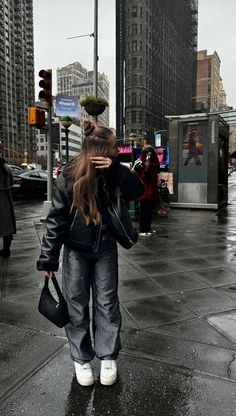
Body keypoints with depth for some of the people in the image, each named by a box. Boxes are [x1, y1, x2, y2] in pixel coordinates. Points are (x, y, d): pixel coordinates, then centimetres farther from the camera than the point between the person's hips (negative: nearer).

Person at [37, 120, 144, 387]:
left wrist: (116, 169, -28)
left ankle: (108, 357, 26)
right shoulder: (69, 178, -17)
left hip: (105, 247, 3)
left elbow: (137, 191, -14)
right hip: (76, 250, -2)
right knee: (77, 305, 8)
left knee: (107, 302, 9)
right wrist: (48, 258, -12)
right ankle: (81, 359, 28)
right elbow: (56, 220, -14)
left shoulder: (112, 171, -8)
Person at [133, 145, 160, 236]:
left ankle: (148, 228, 23)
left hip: (152, 190, 7)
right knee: (144, 210, -4)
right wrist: (146, 169, -26)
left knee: (150, 209, 12)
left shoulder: (154, 163, 10)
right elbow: (140, 178, -16)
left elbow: (156, 173, 24)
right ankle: (142, 230, 3)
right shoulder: (139, 163, -10)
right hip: (144, 190, -7)